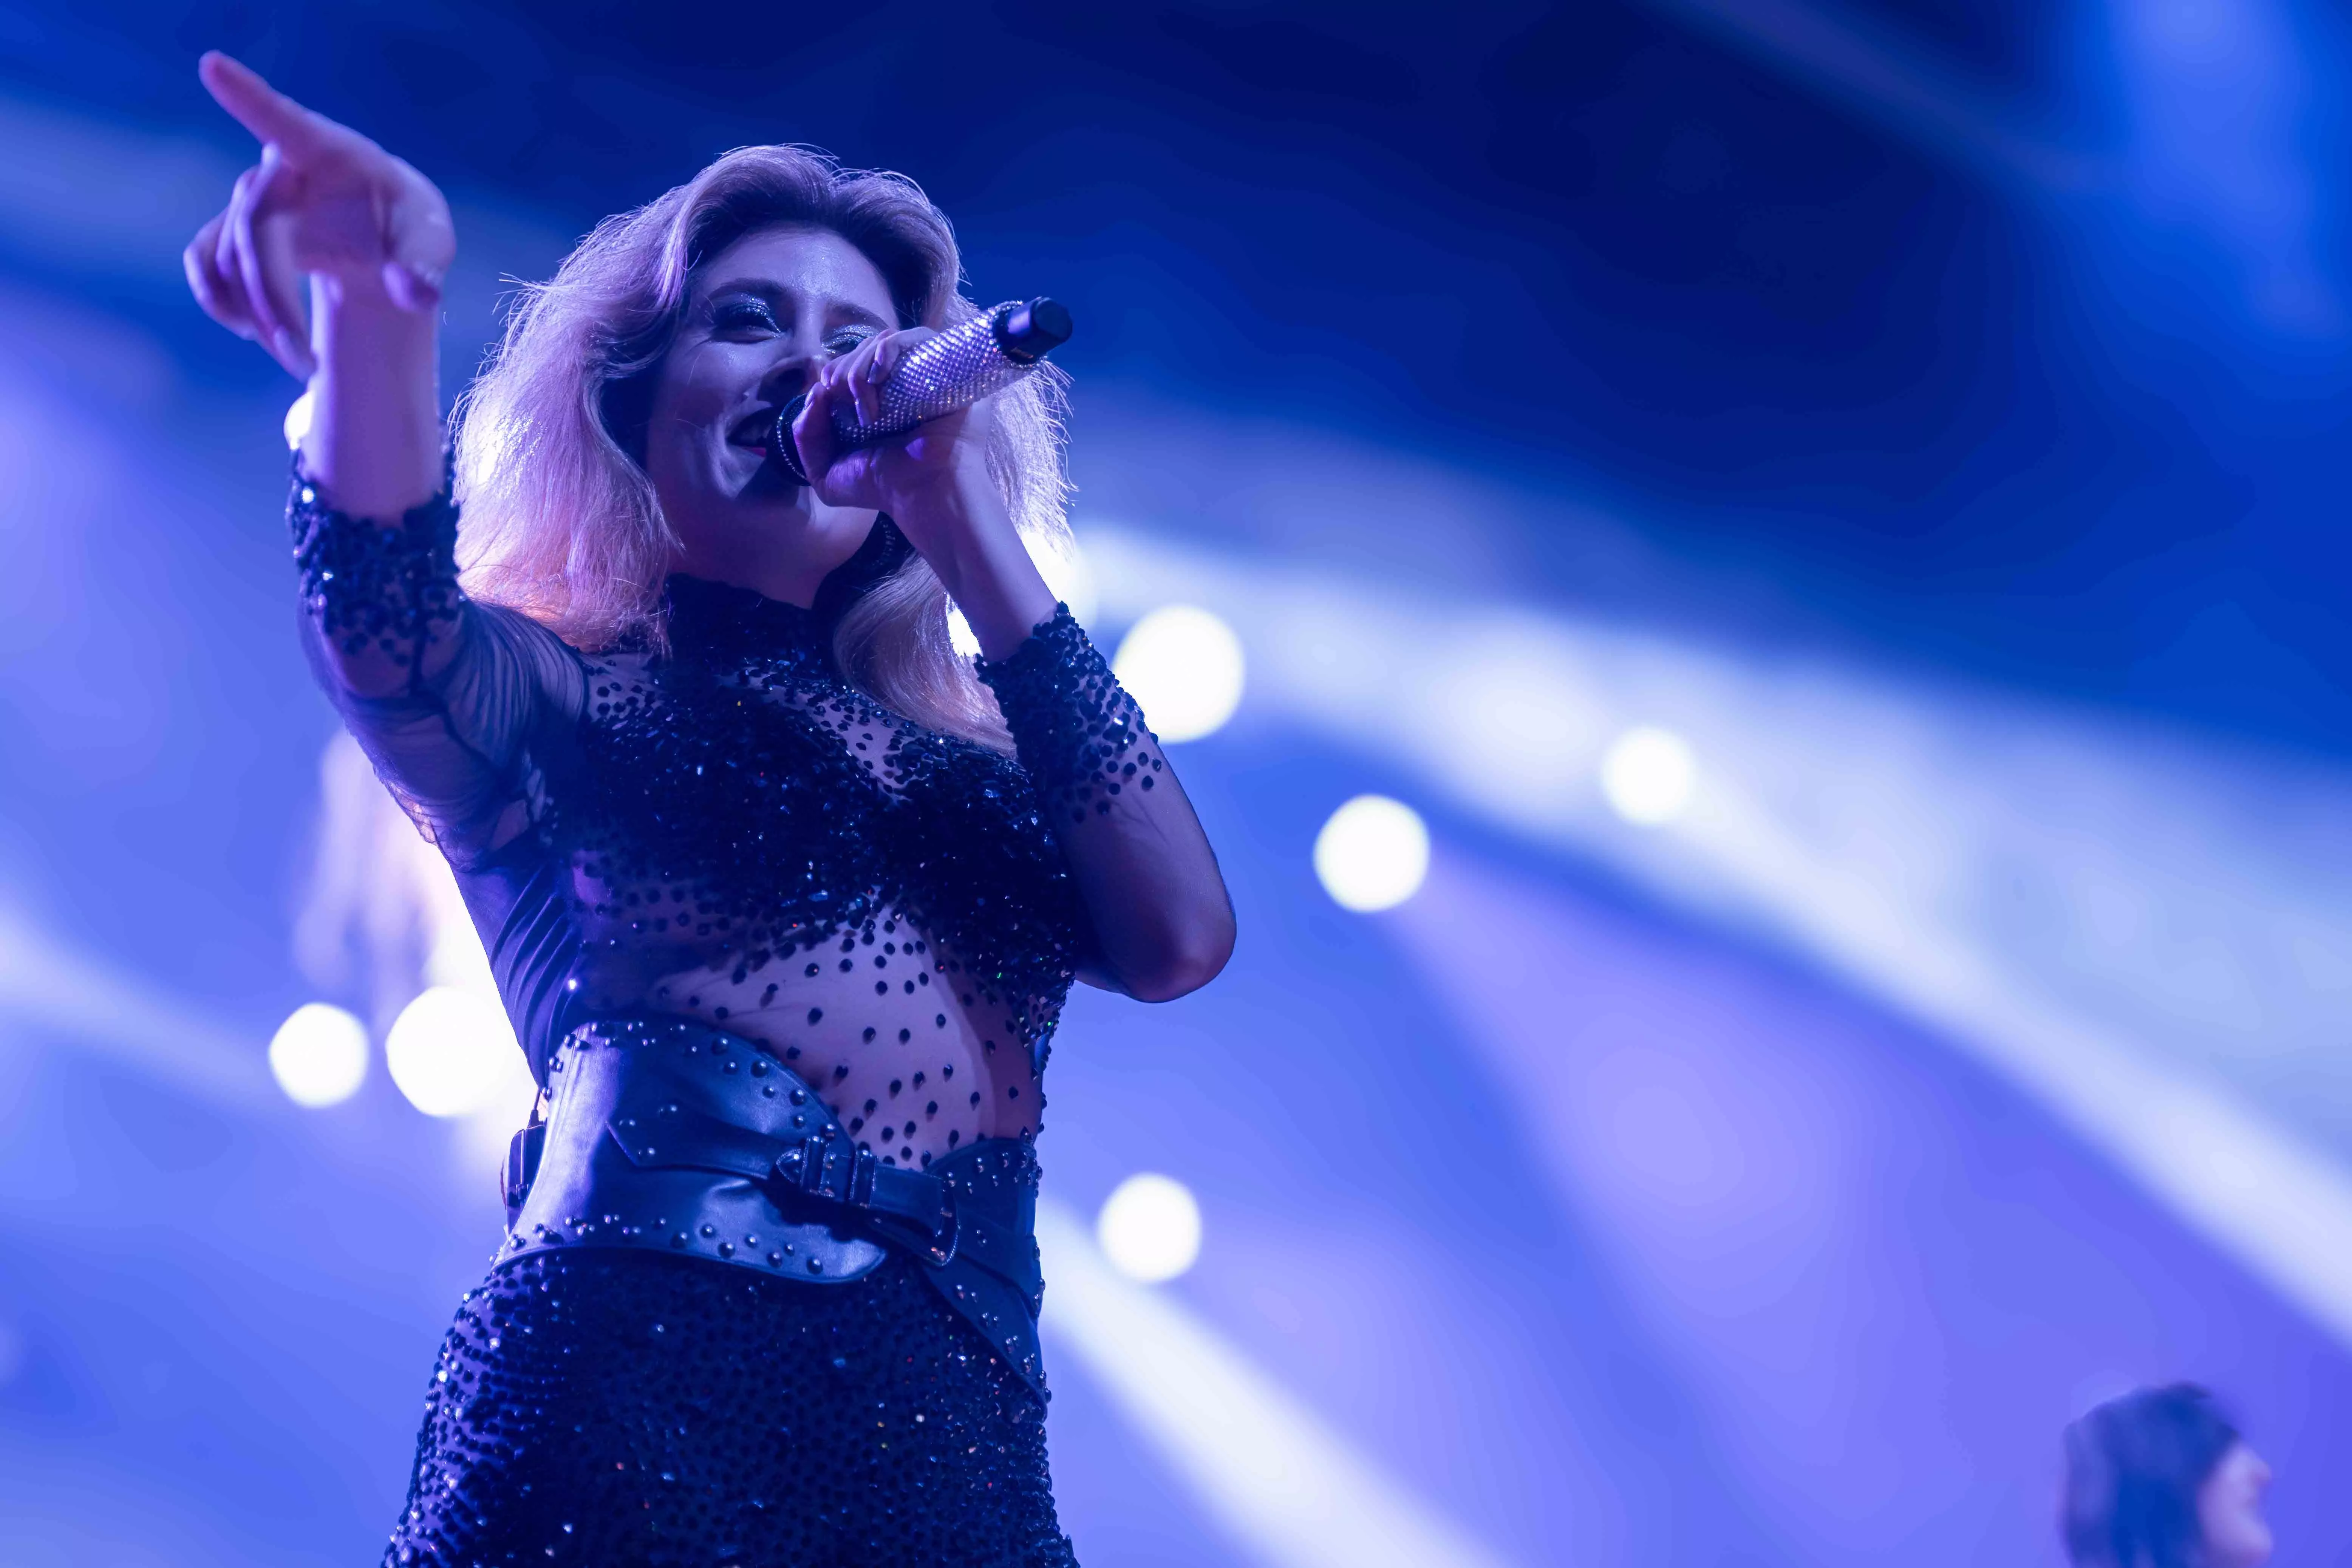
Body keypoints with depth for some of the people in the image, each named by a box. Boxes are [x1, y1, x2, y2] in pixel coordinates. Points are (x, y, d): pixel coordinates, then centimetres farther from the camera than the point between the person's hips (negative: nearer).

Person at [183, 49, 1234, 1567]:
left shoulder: (977, 750, 23)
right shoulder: (557, 696, 13)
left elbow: (1181, 939, 3)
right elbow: (392, 635, -11)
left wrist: (971, 533, 6)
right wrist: (376, 309, -32)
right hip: (633, 1398, -3)